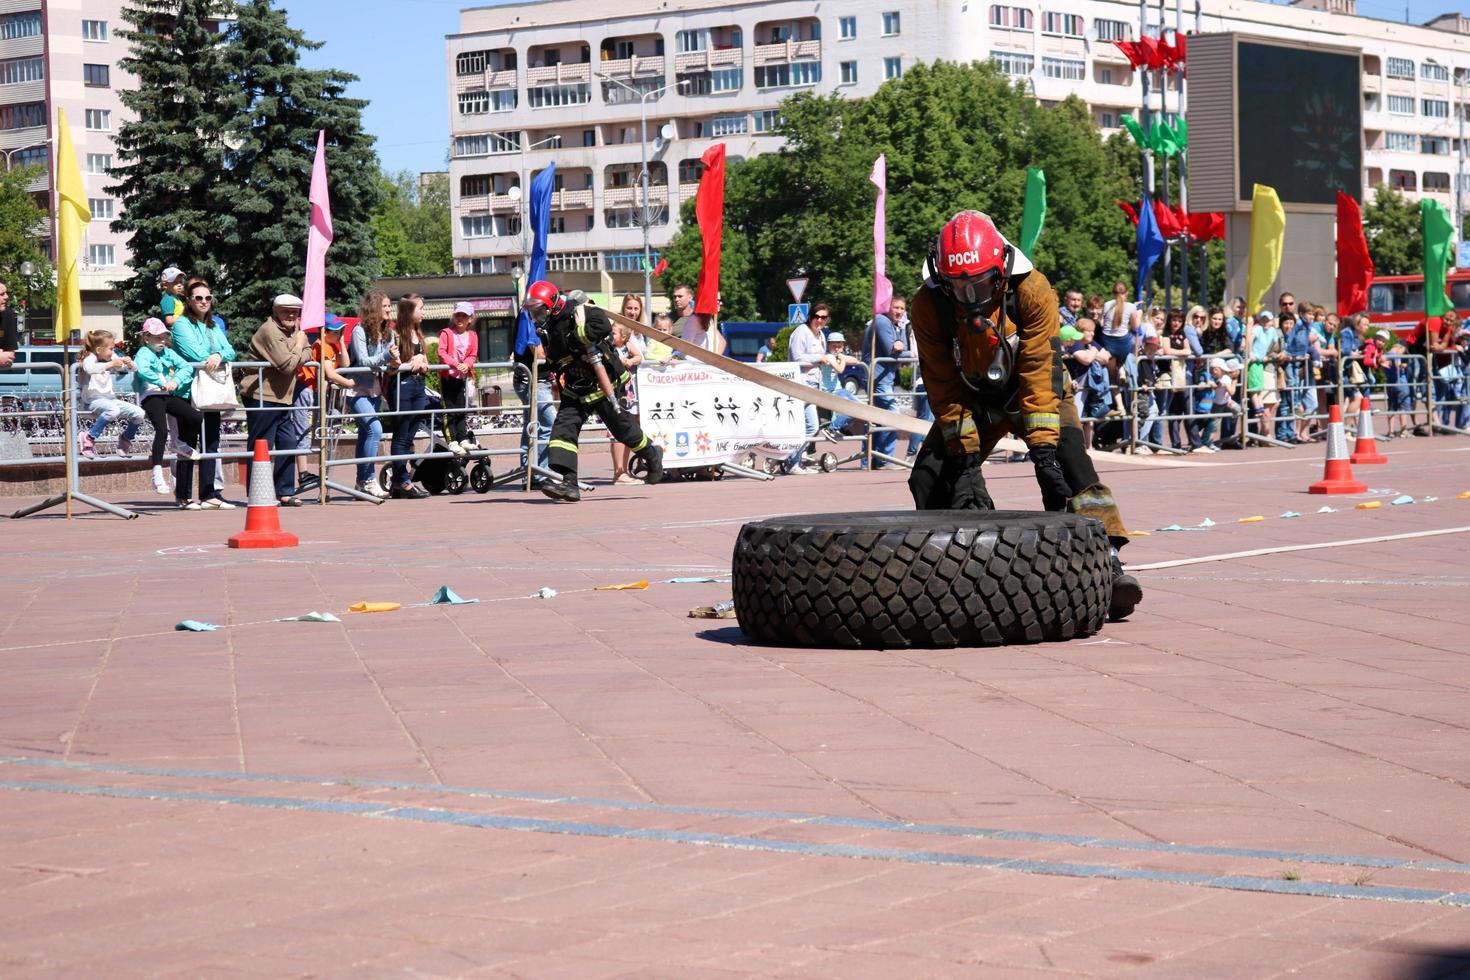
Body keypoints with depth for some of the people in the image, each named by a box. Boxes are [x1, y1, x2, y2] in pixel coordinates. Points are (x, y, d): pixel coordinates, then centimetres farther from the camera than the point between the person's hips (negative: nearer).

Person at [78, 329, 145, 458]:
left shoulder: (111, 359, 13)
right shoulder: (90, 359, -6)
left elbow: (132, 369, 17)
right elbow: (89, 369, -32)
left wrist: (129, 364, -7)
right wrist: (111, 364, -36)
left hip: (110, 399, 7)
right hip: (92, 400, -7)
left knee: (139, 414, -8)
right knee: (113, 409, -39)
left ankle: (125, 439, 16)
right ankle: (89, 438, -27)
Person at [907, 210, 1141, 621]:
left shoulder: (1032, 292, -28)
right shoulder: (928, 305, -22)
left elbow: (1040, 373, -29)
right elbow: (944, 388, -18)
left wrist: (1042, 447, -36)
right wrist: (966, 455, -24)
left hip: (1032, 393, -2)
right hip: (972, 398, 3)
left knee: (1069, 463, -24)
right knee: (929, 477, -11)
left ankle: (1106, 560, -29)